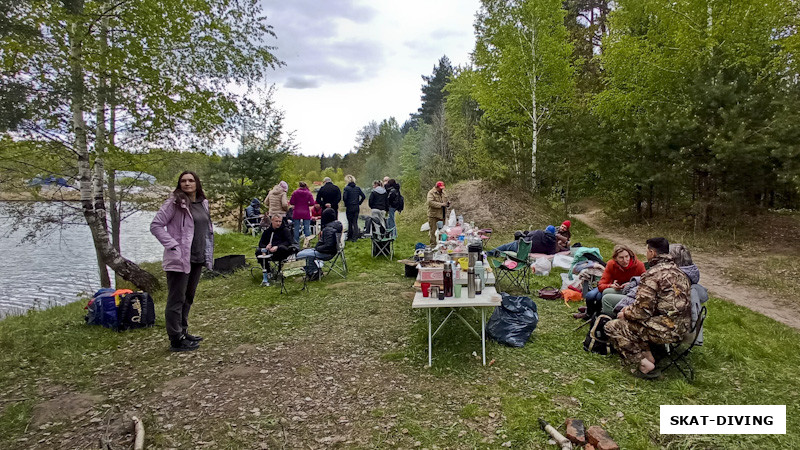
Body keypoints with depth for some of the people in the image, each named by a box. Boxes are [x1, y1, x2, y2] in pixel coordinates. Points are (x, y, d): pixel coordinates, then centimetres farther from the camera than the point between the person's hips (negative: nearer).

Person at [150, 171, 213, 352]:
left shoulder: (202, 203, 12)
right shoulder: (174, 203, -11)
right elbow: (155, 225, -12)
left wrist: (208, 253, 12)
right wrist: (173, 245, -18)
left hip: (197, 259, 8)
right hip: (180, 259, -8)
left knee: (188, 297, 18)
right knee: (177, 300, 0)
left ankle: (183, 332, 32)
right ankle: (176, 340, 8)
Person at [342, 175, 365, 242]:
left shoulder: (347, 188, -10)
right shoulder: (357, 188, 4)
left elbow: (344, 198, -18)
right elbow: (363, 196, 2)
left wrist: (346, 204, -2)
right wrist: (359, 203, 10)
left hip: (349, 207, -3)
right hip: (356, 207, 3)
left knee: (350, 222, 9)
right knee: (355, 222, 8)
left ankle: (350, 237, 17)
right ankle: (355, 237, 4)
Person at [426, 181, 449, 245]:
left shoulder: (444, 193, 15)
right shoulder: (431, 193, -9)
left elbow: (446, 200, 27)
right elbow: (430, 202, -22)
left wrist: (448, 203, 1)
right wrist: (441, 204, -25)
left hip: (442, 215, 7)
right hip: (434, 216, -7)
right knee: (434, 231, -6)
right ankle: (433, 245, -1)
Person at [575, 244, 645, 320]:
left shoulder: (639, 265, -23)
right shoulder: (611, 264, -19)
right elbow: (601, 285, -19)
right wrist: (611, 286, -41)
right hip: (614, 288, 3)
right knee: (590, 295, -21)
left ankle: (598, 313, 8)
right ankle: (589, 313, 16)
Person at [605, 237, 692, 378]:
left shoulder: (653, 274, -17)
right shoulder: (678, 272, 12)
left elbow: (642, 310, -19)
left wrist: (625, 314, 3)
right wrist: (631, 309, 14)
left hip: (665, 331, -9)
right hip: (682, 329, 9)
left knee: (612, 327, 1)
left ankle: (644, 363, -5)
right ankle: (648, 355, 15)